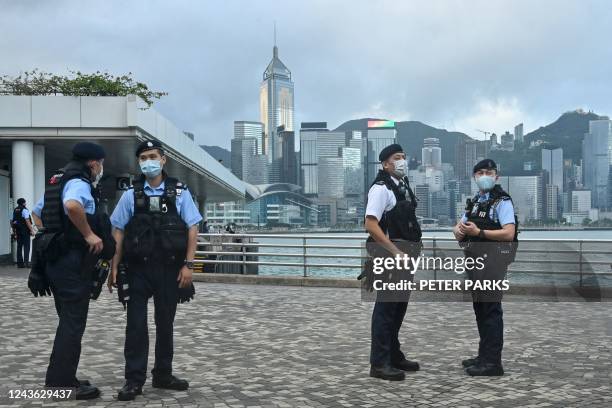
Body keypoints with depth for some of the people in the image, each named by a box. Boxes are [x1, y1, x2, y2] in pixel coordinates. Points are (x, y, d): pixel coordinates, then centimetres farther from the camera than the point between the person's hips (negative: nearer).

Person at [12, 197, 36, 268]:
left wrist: (14, 232, 20)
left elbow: (12, 222, 14)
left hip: (18, 231, 7)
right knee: (26, 246, -5)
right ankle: (26, 262, -12)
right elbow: (27, 221, -17)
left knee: (19, 247, 9)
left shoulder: (15, 210, 13)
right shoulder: (24, 210, -9)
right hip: (25, 231, -7)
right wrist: (32, 230, -16)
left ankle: (20, 263, 9)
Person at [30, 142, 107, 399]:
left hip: (56, 259, 10)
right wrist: (89, 234, -25)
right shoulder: (79, 184, -13)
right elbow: (72, 205, -37)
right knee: (73, 323, -4)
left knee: (68, 321, 16)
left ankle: (60, 378, 22)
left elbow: (37, 212, 29)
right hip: (73, 261, -10)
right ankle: (62, 382, 0)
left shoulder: (58, 182, 17)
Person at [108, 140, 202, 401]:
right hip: (138, 269, 0)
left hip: (169, 269, 0)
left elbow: (192, 229, 0)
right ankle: (134, 380, 6)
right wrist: (114, 268, -1)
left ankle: (163, 375, 24)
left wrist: (188, 265, -7)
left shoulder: (179, 192, 3)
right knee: (136, 324, -1)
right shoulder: (131, 195, 4)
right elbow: (118, 233, 5)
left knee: (166, 323, 11)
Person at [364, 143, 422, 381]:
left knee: (399, 306, 16)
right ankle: (379, 363, 1)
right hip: (389, 255, -9)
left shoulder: (404, 187, 15)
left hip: (404, 255, 9)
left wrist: (414, 247, 12)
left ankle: (394, 355, 27)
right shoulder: (381, 189, -13)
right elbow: (371, 225, -21)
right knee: (385, 307, -5)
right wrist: (395, 252, -23)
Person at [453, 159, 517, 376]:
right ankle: (484, 355, 25)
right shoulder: (474, 202, 18)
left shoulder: (502, 201, -7)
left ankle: (493, 362, -4)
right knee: (480, 309, 14)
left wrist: (478, 232, -21)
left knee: (491, 310, -7)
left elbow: (509, 233, -18)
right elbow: (459, 228, 17)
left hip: (492, 259, -8)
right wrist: (459, 230, -6)